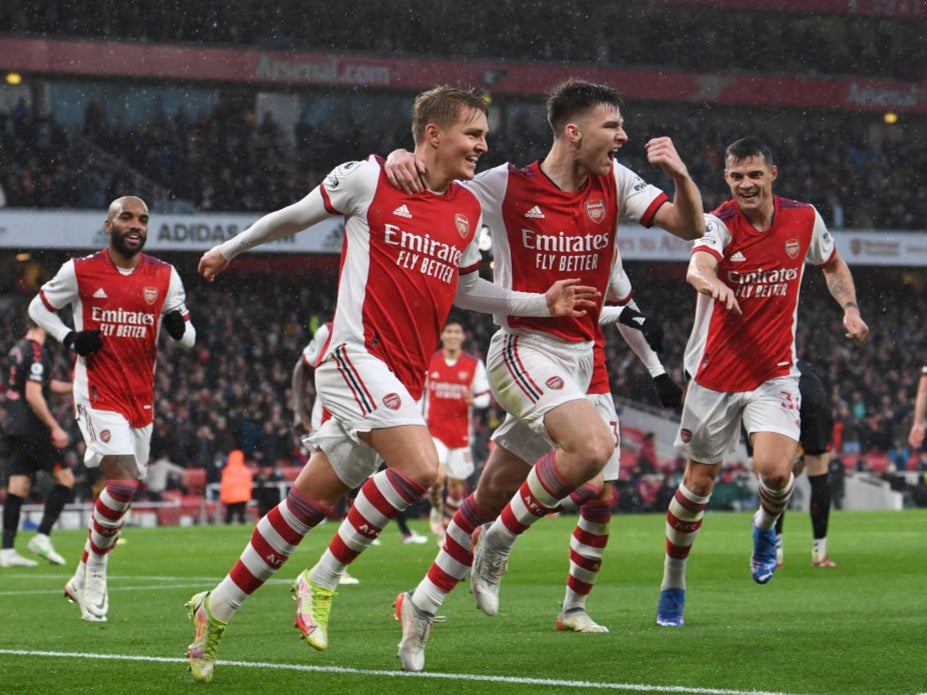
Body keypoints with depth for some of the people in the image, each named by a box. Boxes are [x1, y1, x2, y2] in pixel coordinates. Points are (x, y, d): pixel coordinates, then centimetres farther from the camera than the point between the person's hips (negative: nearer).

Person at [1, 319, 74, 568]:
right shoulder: (36, 352, -14)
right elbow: (33, 396, -20)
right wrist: (55, 428, -17)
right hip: (33, 429, -9)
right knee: (65, 478, 1)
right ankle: (42, 537, -4)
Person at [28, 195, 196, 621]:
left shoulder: (164, 277, 6)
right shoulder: (80, 271, -3)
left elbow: (189, 338, 12)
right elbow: (39, 307, 11)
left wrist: (178, 328, -13)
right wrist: (70, 338, -7)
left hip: (141, 399, 5)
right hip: (97, 393, -5)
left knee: (126, 490, 10)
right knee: (123, 484, -20)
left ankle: (82, 581, 27)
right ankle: (95, 573, -1)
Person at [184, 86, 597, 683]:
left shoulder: (469, 211, 13)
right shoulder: (369, 179, -5)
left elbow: (464, 288, 26)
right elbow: (294, 217, 10)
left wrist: (542, 303, 15)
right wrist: (230, 249, 23)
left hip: (406, 379, 7)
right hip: (359, 353, -7)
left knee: (310, 504, 8)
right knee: (420, 466, -27)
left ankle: (216, 610, 21)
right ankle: (324, 579, -11)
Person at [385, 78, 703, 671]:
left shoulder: (614, 182, 4)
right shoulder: (509, 186, -9)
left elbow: (690, 226, 2)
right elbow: (433, 181, -1)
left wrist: (680, 175, -18)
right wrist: (402, 158, -25)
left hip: (579, 356, 5)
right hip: (524, 348, -5)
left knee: (492, 496, 11)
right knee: (593, 445, -30)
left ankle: (422, 605, 25)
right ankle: (499, 540, -8)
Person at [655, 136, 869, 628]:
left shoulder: (804, 219, -2)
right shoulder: (720, 224, -14)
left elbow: (832, 264, 20)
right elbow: (697, 267, -36)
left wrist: (849, 307, 3)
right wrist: (714, 283, -59)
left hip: (775, 373, 1)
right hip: (715, 374, -1)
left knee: (775, 471, -19)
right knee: (698, 484, 5)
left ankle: (766, 527, 17)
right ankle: (672, 585, 25)